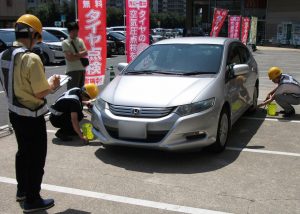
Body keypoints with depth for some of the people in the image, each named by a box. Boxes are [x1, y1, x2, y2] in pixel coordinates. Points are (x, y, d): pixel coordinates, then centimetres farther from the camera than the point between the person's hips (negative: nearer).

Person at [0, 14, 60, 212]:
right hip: (31, 116, -8)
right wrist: (52, 84, -2)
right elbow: (40, 93, -22)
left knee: (23, 152, 24)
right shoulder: (31, 58, -23)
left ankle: (22, 190, 39)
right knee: (36, 157, 5)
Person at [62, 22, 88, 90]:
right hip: (72, 70, -6)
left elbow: (85, 52, 0)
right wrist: (80, 55, -5)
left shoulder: (80, 41, 13)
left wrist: (75, 55, -14)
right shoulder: (65, 43, -5)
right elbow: (69, 57, -14)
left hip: (82, 69, 6)